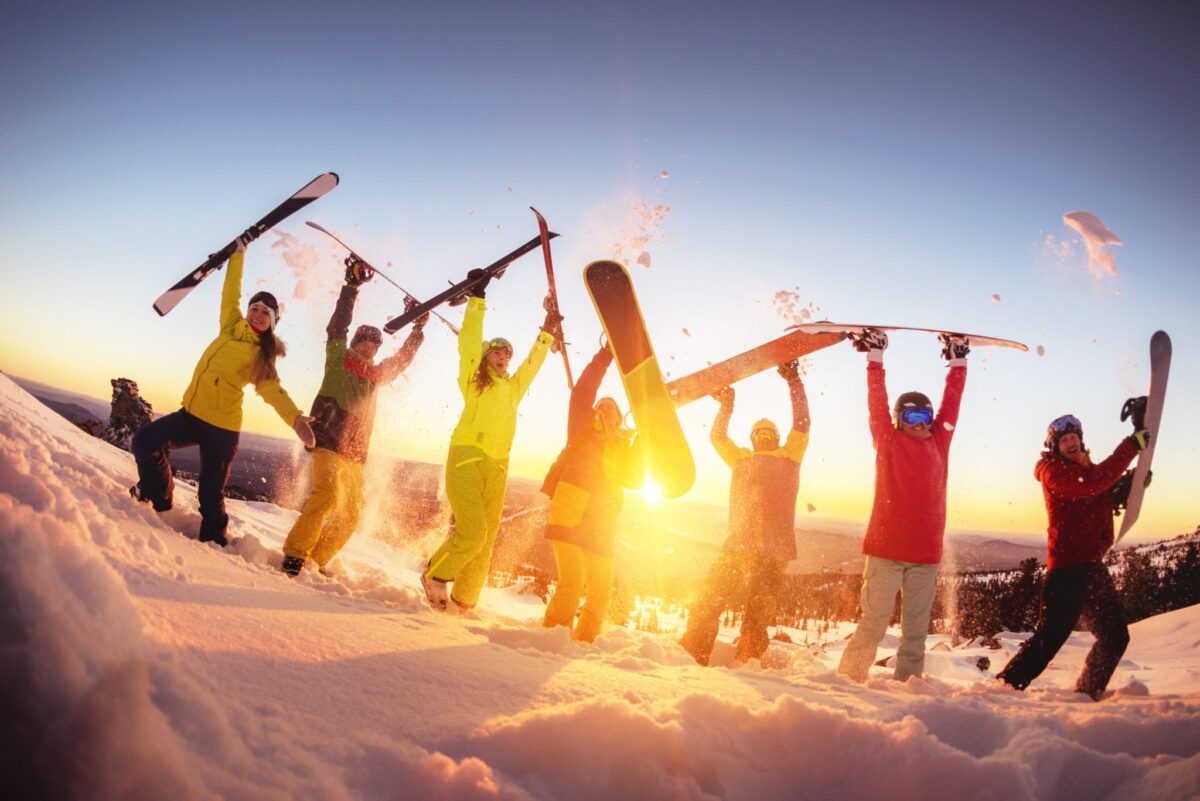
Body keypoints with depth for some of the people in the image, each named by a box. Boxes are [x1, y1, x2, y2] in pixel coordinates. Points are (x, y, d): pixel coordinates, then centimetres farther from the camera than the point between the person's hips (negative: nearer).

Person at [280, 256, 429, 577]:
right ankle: (295, 553, -17)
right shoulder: (338, 359, 4)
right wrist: (352, 285, -10)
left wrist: (418, 330, 29)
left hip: (355, 454, 7)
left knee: (351, 513, 6)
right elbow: (338, 325, -6)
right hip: (327, 443, -7)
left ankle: (318, 559, 17)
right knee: (328, 494, -27)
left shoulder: (375, 375, 18)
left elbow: (402, 359, 31)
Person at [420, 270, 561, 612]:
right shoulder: (473, 378, 8)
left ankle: (462, 601, 15)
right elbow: (469, 340, -1)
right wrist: (477, 298, -4)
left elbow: (533, 363, 35)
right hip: (467, 457, -5)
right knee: (472, 532, -17)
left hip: (498, 467, 6)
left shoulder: (513, 387, 22)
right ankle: (435, 576, 8)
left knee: (486, 541, 2)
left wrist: (546, 334, 38)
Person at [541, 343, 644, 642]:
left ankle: (583, 643, 23)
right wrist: (606, 355, -11)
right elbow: (582, 393, -8)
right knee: (571, 585, -17)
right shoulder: (583, 432, 5)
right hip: (569, 520, -5)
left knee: (601, 593, 7)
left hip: (600, 529, 5)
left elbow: (637, 479, 5)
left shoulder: (624, 446, 17)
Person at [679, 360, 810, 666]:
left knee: (759, 612, -1)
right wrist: (726, 406, 26)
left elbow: (802, 424, 7)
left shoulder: (789, 456, 15)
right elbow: (718, 437, 31)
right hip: (738, 543, 2)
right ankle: (691, 655, 1)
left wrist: (794, 382, 5)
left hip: (773, 548, -2)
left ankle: (746, 661, 6)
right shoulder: (741, 458, 23)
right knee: (709, 601, -4)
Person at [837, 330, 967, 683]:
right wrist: (875, 357, -2)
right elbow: (877, 401, -1)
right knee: (873, 623, -3)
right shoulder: (888, 441, 3)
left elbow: (951, 401, 18)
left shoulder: (938, 442, 14)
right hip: (886, 549, -4)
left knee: (916, 630, 8)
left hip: (925, 553, 4)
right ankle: (847, 680, 6)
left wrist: (958, 362, 19)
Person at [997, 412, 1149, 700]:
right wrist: (1131, 446, -22)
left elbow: (1109, 496, 25)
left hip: (1092, 564, 9)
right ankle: (1005, 685, -4)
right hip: (1067, 567, -9)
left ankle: (1087, 692, 27)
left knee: (1115, 637, 14)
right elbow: (1092, 484, -26)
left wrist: (1130, 483, 3)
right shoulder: (1053, 470, -9)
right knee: (1049, 638, -12)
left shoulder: (1086, 468, 18)